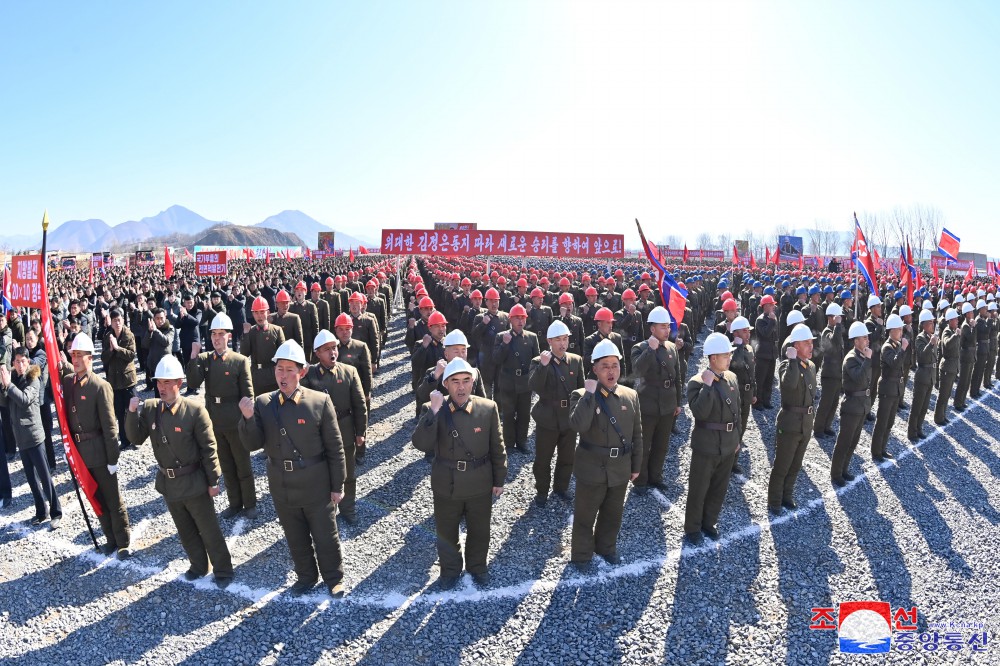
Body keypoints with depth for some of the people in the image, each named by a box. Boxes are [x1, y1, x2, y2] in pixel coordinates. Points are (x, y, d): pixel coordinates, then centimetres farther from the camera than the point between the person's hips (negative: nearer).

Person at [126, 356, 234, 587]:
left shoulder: (195, 411, -20)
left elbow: (209, 449, -15)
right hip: (167, 482, 5)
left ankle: (223, 570, 26)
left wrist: (213, 481, -11)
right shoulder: (149, 408, -5)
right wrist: (132, 412, -15)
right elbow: (136, 439, 0)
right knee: (185, 530, 22)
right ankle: (199, 565, 41)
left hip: (193, 482, -5)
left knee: (208, 529, 9)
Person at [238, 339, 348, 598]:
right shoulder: (263, 403, -4)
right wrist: (248, 418, -26)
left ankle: (333, 578, 38)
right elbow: (253, 444, -7)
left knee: (325, 537, 14)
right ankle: (306, 576, 46)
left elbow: (334, 448, -9)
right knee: (296, 538, 22)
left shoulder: (320, 402, -14)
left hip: (316, 487, -3)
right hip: (282, 487, 3)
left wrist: (337, 485, -6)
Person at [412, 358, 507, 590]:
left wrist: (499, 479, 3)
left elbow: (497, 448, -3)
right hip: (446, 485, 0)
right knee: (446, 531, 20)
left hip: (480, 484, 0)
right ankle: (450, 569, 47)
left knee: (479, 531, 21)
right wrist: (434, 411, -34)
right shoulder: (435, 410, -14)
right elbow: (421, 444, -26)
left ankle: (477, 566, 48)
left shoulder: (488, 408, -13)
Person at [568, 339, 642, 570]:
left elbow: (637, 435, 6)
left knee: (613, 514, 22)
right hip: (592, 469, -4)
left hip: (620, 469, 4)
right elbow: (578, 425, -33)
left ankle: (607, 547, 47)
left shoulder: (631, 396, -2)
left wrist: (636, 465, 9)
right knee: (585, 515, 13)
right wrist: (590, 393, -30)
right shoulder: (582, 396, -14)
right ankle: (581, 555, 35)